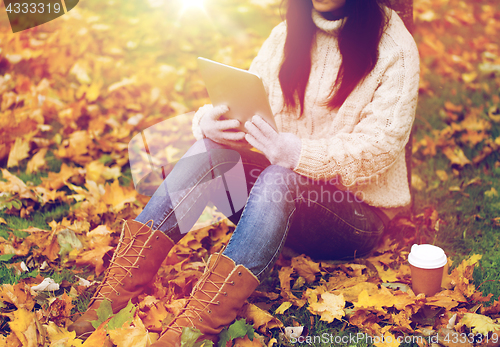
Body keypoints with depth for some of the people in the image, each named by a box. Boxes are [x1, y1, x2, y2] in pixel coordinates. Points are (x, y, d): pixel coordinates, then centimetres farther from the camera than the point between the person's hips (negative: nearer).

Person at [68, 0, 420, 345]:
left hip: (359, 215, -4)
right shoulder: (288, 34, 6)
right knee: (213, 147, -22)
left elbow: (381, 146, -19)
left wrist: (298, 153, -35)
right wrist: (209, 120, -23)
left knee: (281, 176, -35)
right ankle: (120, 286, -27)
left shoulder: (395, 48, -10)